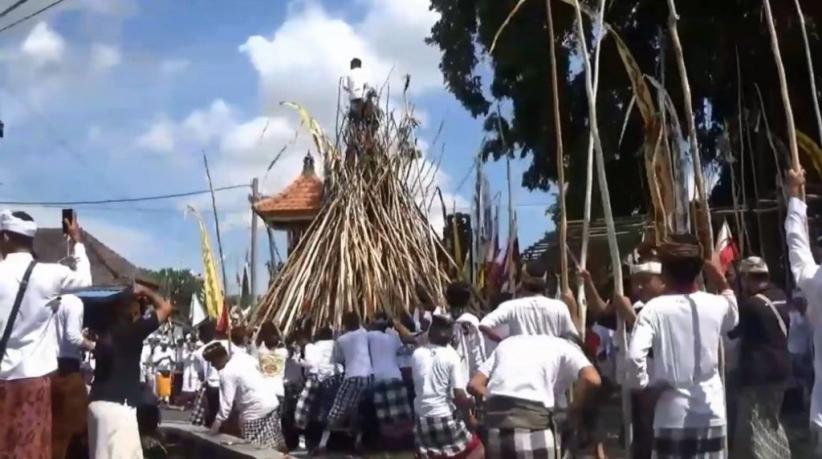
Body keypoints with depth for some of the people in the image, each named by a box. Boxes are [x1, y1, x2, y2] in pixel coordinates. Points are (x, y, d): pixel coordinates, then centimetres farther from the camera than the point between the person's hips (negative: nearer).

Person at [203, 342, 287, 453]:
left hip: (256, 412, -8)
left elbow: (226, 402, -18)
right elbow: (258, 370, 16)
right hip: (271, 402, 8)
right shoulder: (242, 356, 4)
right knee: (277, 445, 15)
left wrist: (217, 422, -14)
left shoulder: (226, 374, -17)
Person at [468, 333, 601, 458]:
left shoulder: (509, 342, 28)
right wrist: (576, 409, 9)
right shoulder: (567, 348, 15)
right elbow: (592, 380, -7)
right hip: (532, 421, -4)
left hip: (494, 420, 4)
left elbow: (474, 384, 17)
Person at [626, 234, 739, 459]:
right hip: (711, 414, 3)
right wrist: (722, 282, 30)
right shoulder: (715, 305, 0)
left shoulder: (654, 309, -11)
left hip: (672, 415, -3)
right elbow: (733, 317, 26)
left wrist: (642, 382, -4)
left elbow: (634, 356, -22)